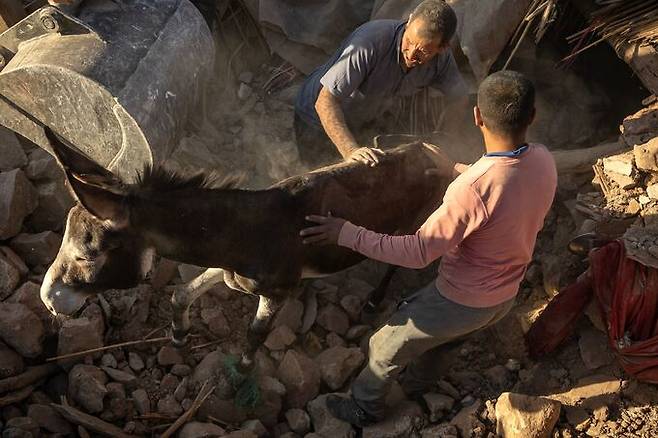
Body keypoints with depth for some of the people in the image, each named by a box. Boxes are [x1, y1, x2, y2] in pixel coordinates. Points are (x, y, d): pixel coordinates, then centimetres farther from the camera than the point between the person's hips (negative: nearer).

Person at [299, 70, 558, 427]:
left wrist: (346, 234, -27)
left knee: (386, 346, 17)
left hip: (463, 303, -7)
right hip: (504, 297, 7)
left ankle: (364, 409, 42)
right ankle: (419, 383, 55)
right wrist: (451, 168, 16)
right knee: (425, 322, 33)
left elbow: (419, 252, -32)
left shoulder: (473, 188, -37)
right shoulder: (543, 161, -13)